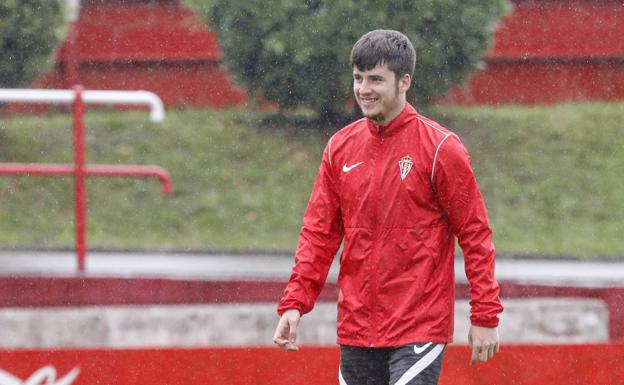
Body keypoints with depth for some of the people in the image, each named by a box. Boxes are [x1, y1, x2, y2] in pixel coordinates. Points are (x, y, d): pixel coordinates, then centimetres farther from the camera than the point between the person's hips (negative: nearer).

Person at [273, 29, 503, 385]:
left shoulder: (440, 148, -6)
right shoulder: (340, 147, 8)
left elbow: (475, 235, -5)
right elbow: (319, 232, 11)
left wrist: (486, 317, -8)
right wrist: (294, 303, 0)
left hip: (420, 326, -5)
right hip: (356, 327, 5)